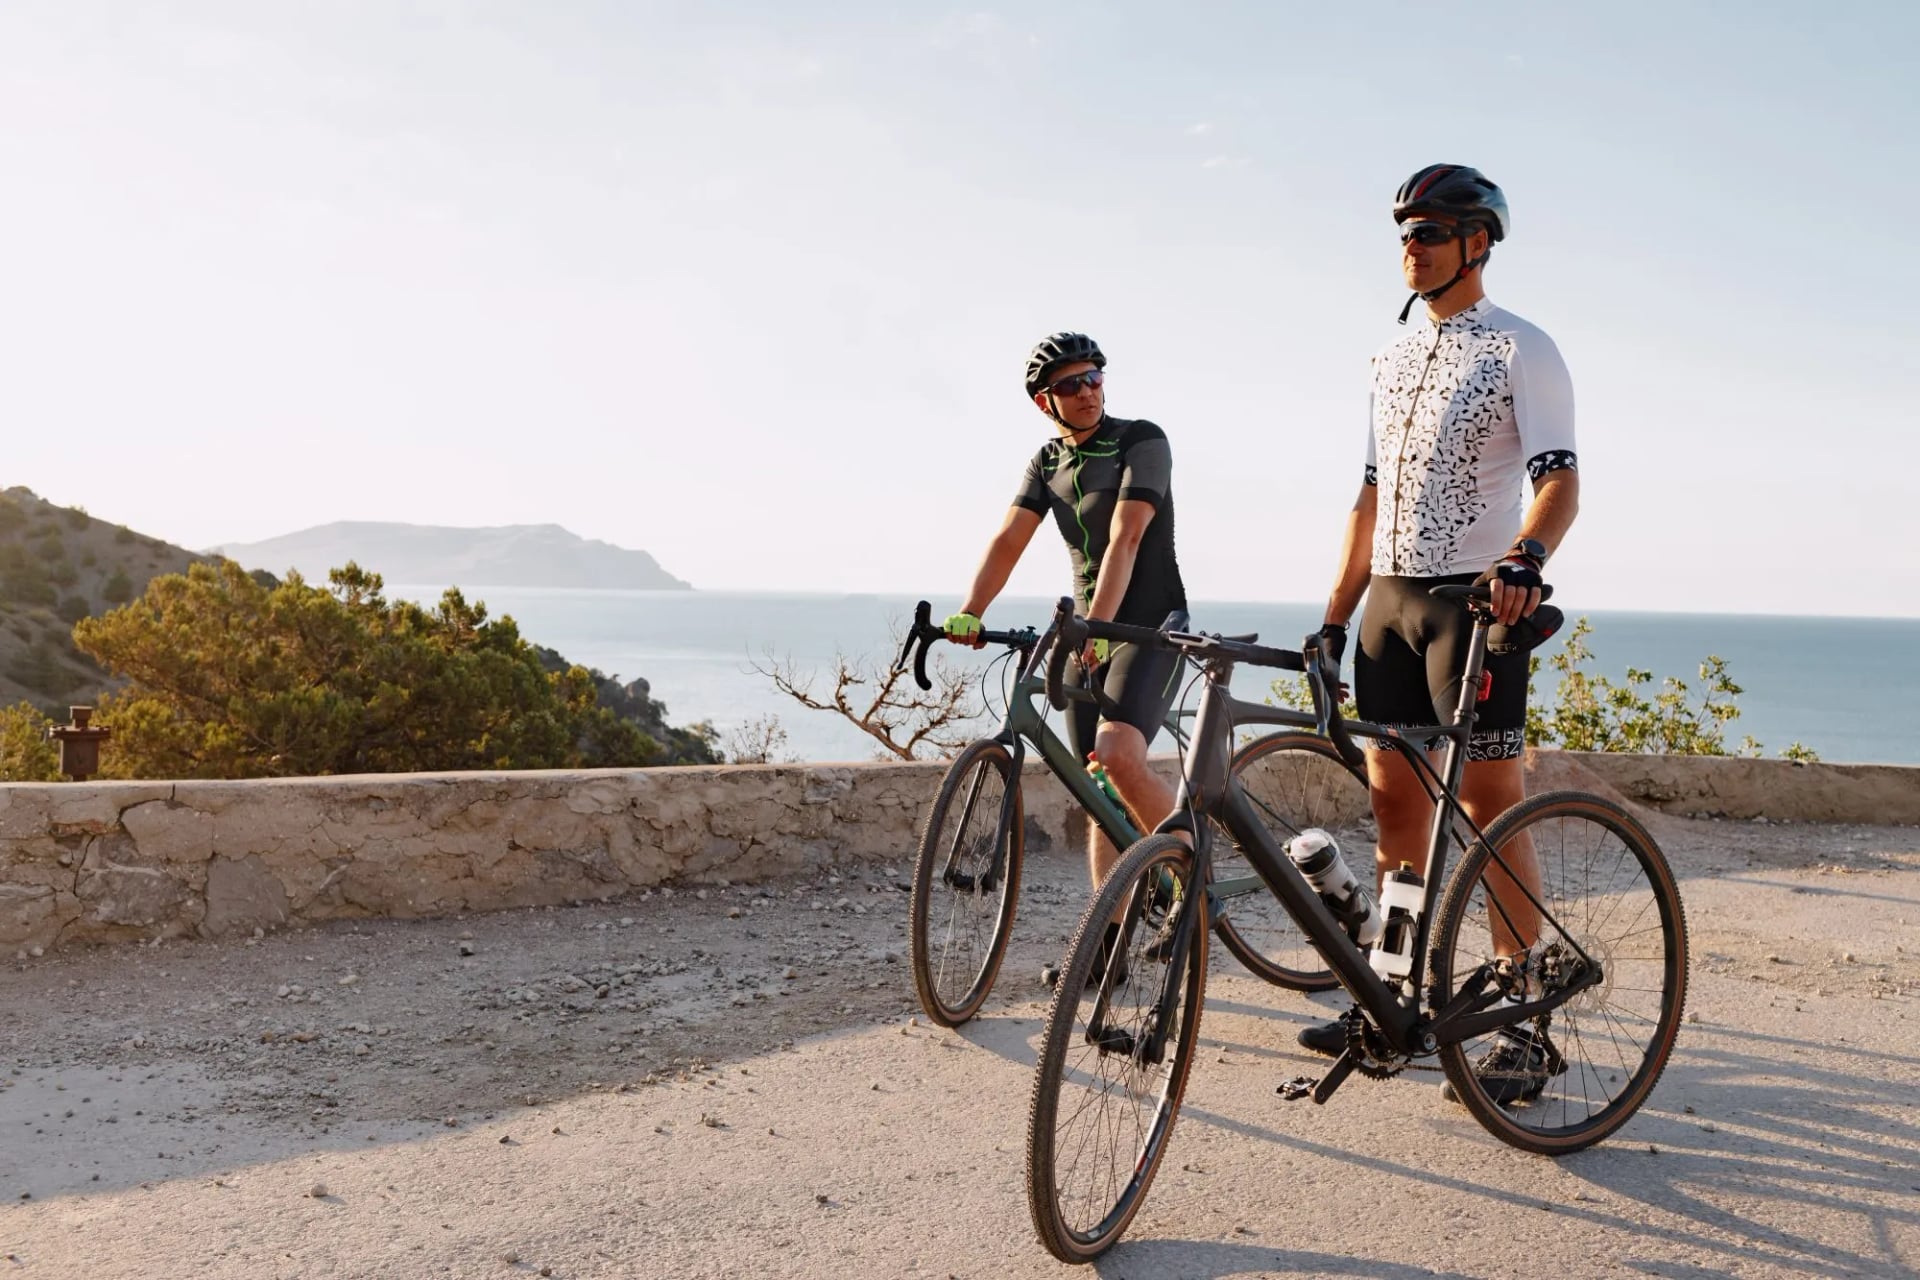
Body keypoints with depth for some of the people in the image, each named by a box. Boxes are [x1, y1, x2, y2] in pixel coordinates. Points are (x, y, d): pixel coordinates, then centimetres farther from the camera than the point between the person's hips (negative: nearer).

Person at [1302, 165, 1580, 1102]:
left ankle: (1525, 1026, 2)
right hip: (1388, 600, 7)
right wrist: (1334, 616, 14)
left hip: (1474, 600, -7)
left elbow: (1560, 478, -12)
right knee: (1394, 799, 9)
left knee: (1490, 807, -6)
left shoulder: (1521, 348, -2)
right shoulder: (1393, 356, 17)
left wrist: (1526, 558, -33)